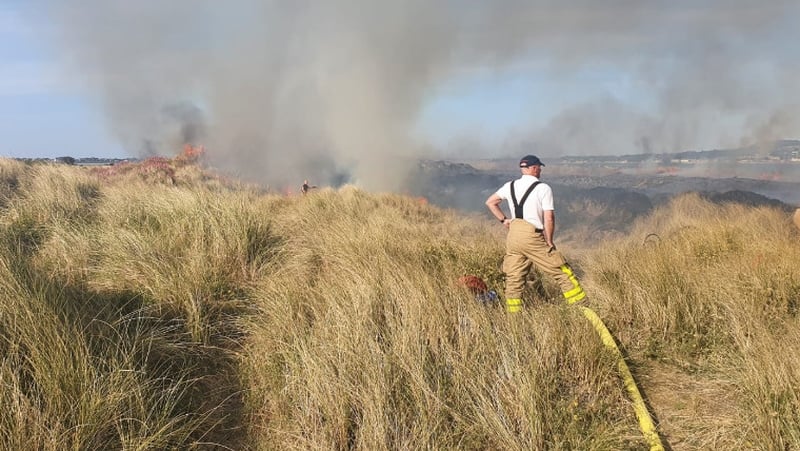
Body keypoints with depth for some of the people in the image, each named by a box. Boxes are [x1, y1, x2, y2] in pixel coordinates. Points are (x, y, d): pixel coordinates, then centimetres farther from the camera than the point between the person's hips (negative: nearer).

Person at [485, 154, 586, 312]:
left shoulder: (510, 186, 11)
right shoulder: (543, 188, -6)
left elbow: (490, 202, 20)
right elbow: (549, 219, -11)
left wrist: (503, 220, 21)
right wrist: (549, 241, 0)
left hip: (513, 236, 6)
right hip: (532, 237, -6)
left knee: (514, 279, 11)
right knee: (563, 272, 3)